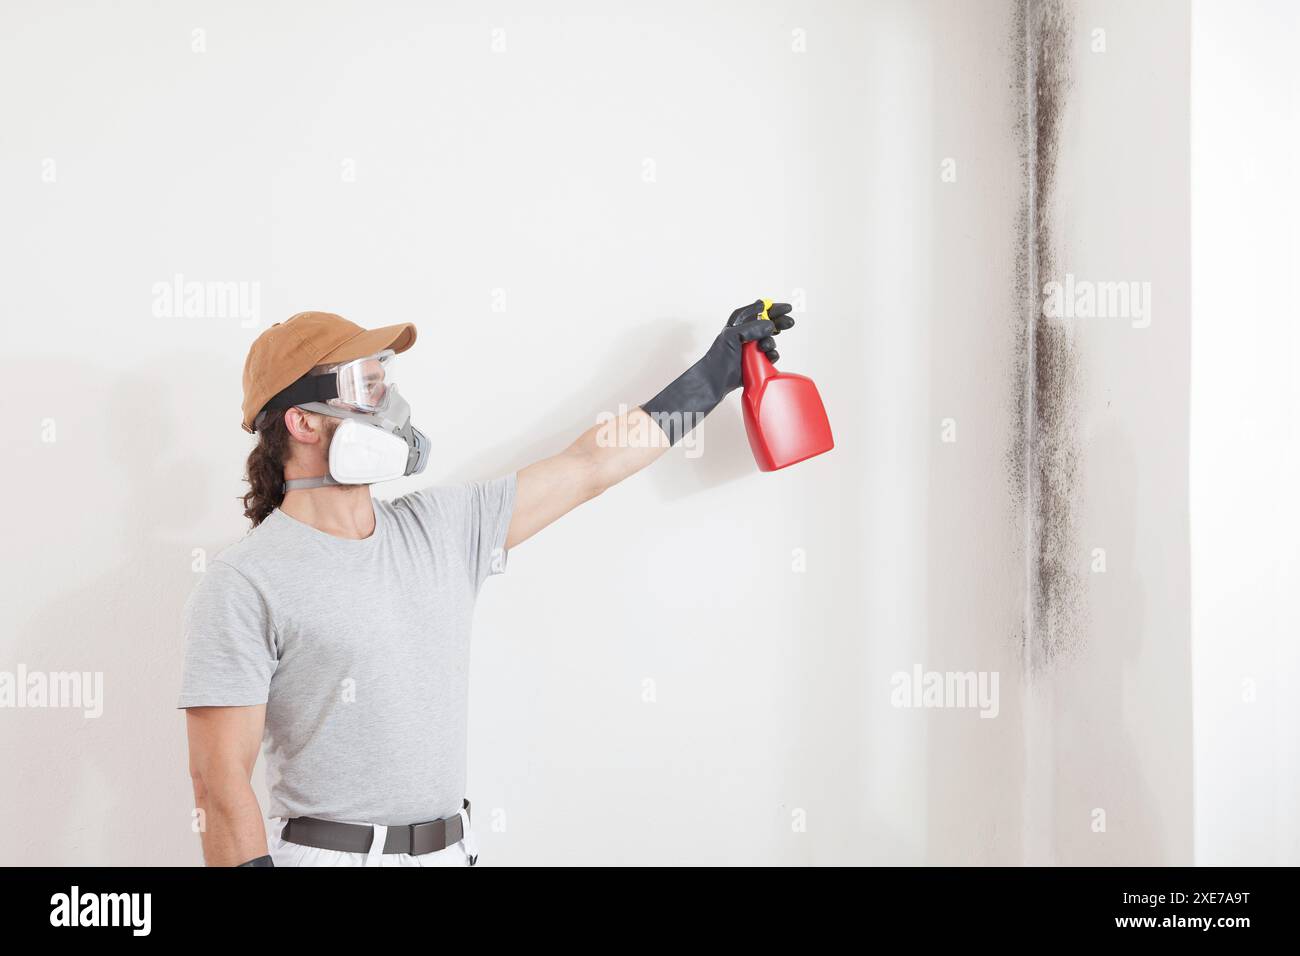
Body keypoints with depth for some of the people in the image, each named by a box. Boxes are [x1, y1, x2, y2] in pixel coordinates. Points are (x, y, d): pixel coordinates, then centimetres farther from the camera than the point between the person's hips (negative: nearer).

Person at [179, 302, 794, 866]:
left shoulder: (442, 526, 7)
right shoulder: (243, 585, -10)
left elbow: (588, 467, 14)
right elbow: (220, 781, -13)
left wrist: (718, 370, 20)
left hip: (451, 850, 5)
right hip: (323, 854, -5)